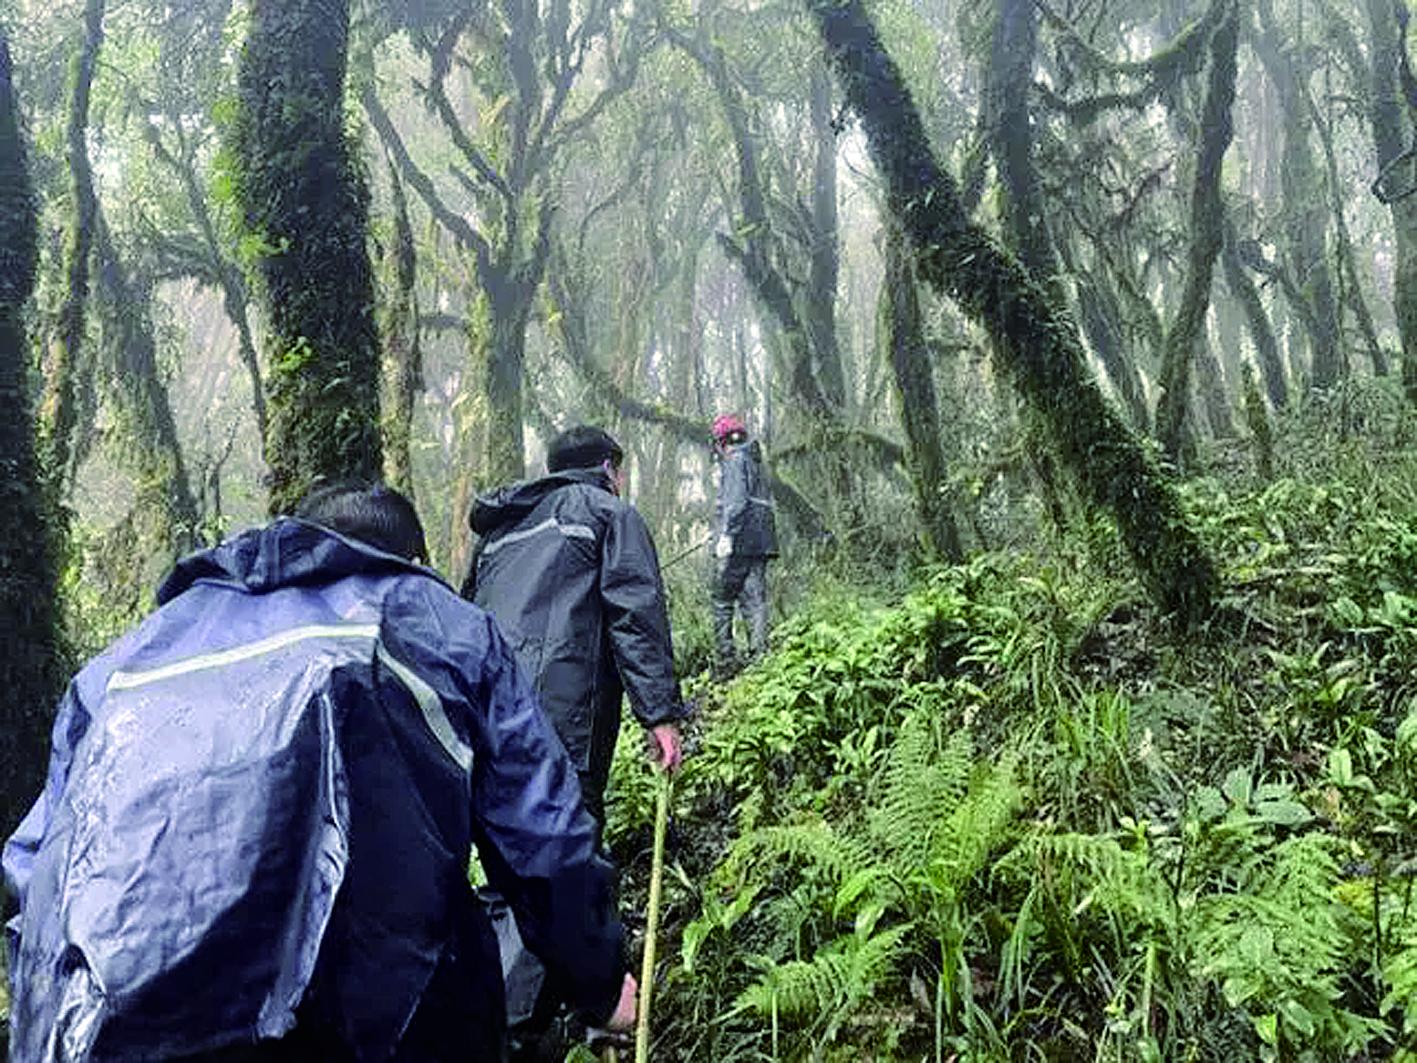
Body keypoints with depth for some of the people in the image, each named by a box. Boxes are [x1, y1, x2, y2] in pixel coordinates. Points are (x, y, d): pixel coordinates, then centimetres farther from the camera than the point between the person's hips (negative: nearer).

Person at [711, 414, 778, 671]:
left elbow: (737, 500, -17)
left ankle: (725, 658, -1)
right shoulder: (754, 460, 20)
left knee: (722, 601, 0)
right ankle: (760, 653, -2)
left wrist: (727, 534, -22)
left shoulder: (735, 460, -4)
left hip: (738, 543, -8)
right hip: (760, 542, 8)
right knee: (755, 599, 5)